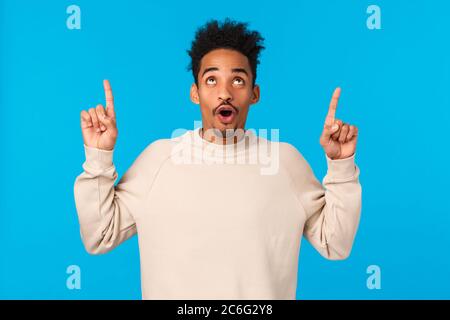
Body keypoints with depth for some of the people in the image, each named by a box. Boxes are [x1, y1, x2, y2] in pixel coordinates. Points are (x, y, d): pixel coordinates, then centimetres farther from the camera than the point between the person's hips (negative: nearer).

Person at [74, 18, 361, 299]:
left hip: (264, 292, 1)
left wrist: (341, 166, -15)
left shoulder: (286, 159, -7)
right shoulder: (158, 156, -7)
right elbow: (100, 237, -5)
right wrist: (99, 157, -15)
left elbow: (335, 245, -4)